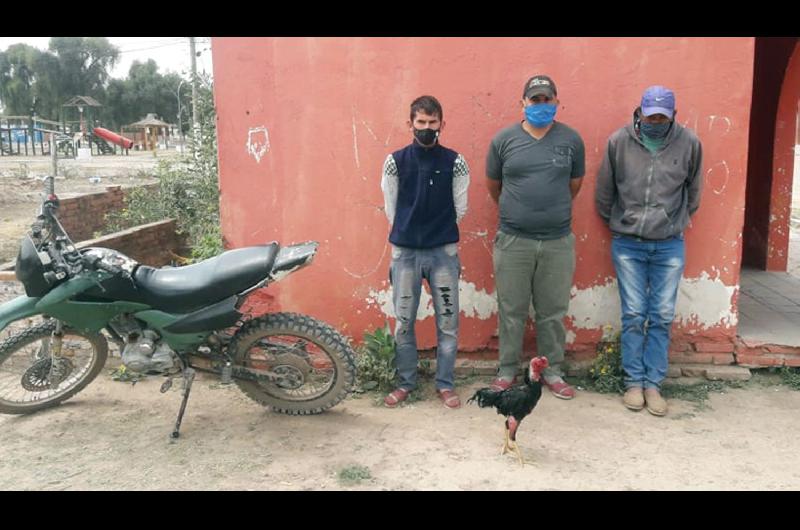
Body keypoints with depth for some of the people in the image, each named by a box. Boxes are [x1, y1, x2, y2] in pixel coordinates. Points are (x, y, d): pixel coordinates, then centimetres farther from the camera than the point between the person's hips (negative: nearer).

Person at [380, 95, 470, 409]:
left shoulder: (455, 162, 0)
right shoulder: (395, 161, 1)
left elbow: (459, 209, 4)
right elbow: (390, 209, 6)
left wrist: (439, 231, 8)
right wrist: (409, 231, 8)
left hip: (444, 252, 0)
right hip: (404, 252, 0)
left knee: (448, 322, 4)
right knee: (403, 323, 6)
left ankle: (445, 384, 19)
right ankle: (405, 382, 22)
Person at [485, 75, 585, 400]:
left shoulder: (571, 140, 3)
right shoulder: (504, 139, 0)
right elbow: (493, 184, 13)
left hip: (558, 242, 1)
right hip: (513, 241, -1)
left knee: (553, 312, 10)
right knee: (511, 311, 7)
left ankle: (552, 371, 24)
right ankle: (507, 370, 22)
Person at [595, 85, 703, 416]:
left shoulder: (689, 144, -4)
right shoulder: (619, 141, -6)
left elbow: (693, 191, 11)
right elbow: (604, 191, 6)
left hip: (669, 244, 1)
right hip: (628, 243, -1)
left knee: (662, 317, 4)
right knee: (633, 316, 3)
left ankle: (653, 383, 14)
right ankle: (634, 382, 14)